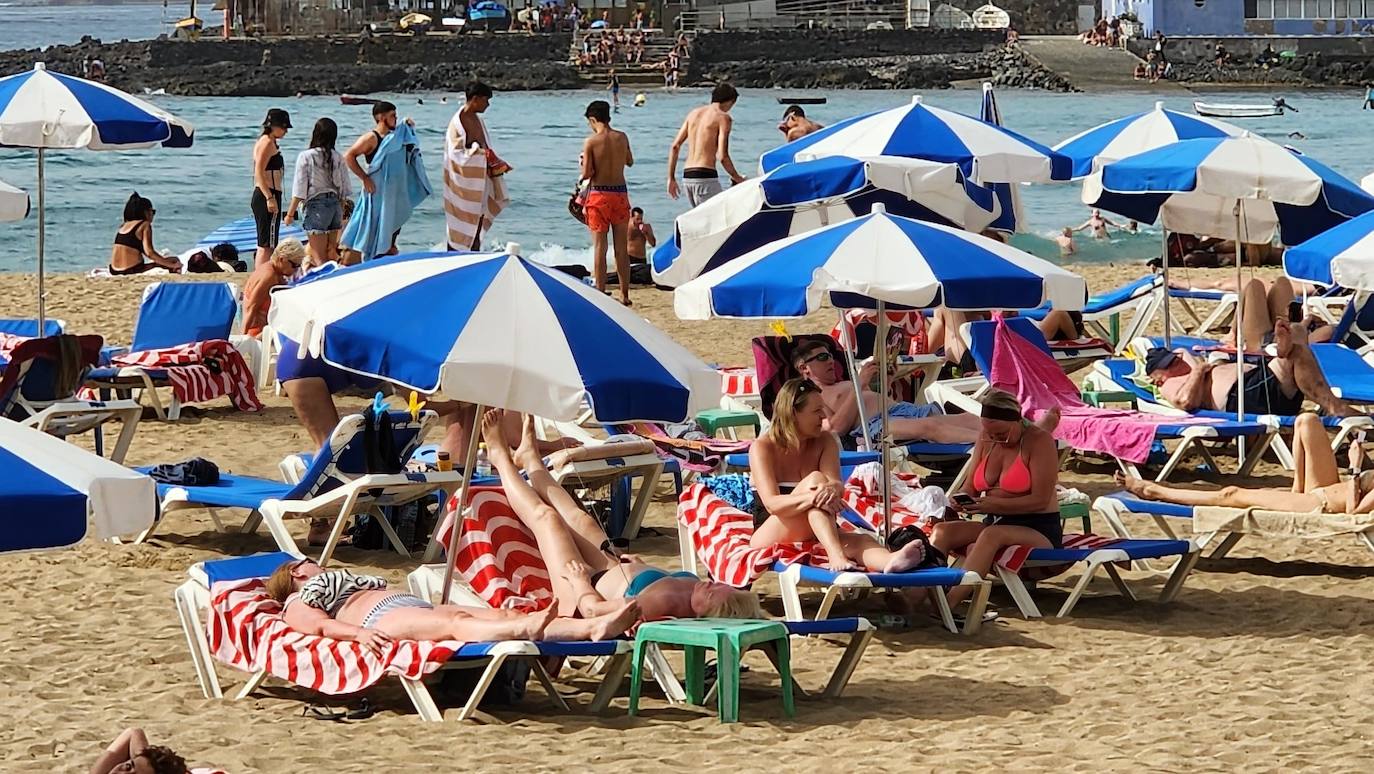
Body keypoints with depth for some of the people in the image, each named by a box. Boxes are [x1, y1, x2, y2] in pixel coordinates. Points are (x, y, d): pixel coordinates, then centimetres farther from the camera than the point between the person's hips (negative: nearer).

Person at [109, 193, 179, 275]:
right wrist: (172, 265, -10)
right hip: (132, 270, -8)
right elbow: (149, 253, -14)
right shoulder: (145, 225, -4)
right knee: (174, 261, 1)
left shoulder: (124, 226, 19)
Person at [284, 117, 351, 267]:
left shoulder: (306, 157, -9)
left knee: (318, 257, -4)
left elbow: (299, 190, -8)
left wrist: (290, 214, 1)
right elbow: (344, 189, 9)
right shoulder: (338, 158, 4)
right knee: (331, 255, 14)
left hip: (317, 205, -5)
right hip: (335, 205, 5)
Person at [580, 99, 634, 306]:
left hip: (599, 194, -4)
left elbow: (586, 174, -14)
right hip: (620, 193, 4)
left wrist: (584, 161, 7)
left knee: (599, 247, 1)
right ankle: (624, 294, 13)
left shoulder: (591, 142, -11)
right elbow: (630, 161, 18)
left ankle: (600, 293, -1)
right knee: (622, 247, 10)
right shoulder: (622, 138, 2)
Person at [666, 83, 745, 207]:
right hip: (705, 176, -7)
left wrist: (671, 178, 18)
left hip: (687, 177, 7)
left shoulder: (694, 113, 15)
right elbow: (722, 156, -13)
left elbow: (674, 146, 13)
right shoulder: (723, 117, -5)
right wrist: (737, 178, 2)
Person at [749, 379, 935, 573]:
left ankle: (891, 561, -66)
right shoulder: (763, 447, -9)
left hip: (811, 537, 4)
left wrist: (832, 489, -38)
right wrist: (813, 498, -41)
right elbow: (772, 504, -23)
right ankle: (837, 557, -50)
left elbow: (838, 485, -11)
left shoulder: (825, 441, 5)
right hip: (769, 538, -4)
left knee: (858, 542, -30)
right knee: (816, 479, -29)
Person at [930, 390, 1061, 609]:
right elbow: (970, 487, 14)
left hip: (1039, 532, -7)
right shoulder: (986, 439, 9)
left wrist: (992, 505, -26)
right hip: (994, 524, 7)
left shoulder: (1040, 441, -10)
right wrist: (960, 499, -11)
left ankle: (948, 604, -50)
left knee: (991, 535, -37)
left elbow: (1040, 500, -17)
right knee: (942, 531, -18)